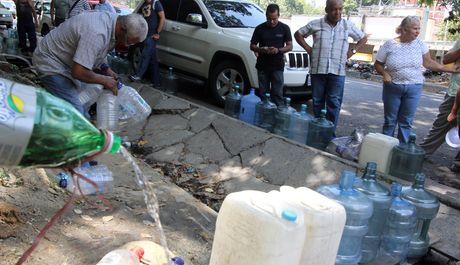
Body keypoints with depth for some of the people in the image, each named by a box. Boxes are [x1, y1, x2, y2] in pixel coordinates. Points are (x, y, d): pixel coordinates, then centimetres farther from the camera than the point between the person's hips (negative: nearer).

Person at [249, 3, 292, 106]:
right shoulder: (260, 28, 3)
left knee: (277, 94, -4)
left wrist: (278, 50, -16)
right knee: (263, 93, 5)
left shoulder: (284, 28, 2)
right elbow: (252, 46, 7)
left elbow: (290, 46, 4)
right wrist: (261, 49, -14)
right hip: (262, 66, 1)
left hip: (277, 66, -1)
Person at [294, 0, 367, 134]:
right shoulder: (315, 24, 2)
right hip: (318, 70, 0)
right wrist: (308, 49, 4)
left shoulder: (348, 25, 6)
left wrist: (353, 51, 6)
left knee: (334, 103, -1)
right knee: (317, 102, 6)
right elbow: (298, 34, 14)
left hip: (338, 71, 0)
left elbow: (363, 38, 20)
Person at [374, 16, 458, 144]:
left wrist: (452, 69, 0)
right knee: (390, 120, 7)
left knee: (406, 121, 6)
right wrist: (384, 73, -19)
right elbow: (378, 64, 0)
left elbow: (429, 63, 4)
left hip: (413, 88, 2)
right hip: (393, 88, -2)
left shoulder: (419, 44, 0)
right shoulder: (389, 45, -7)